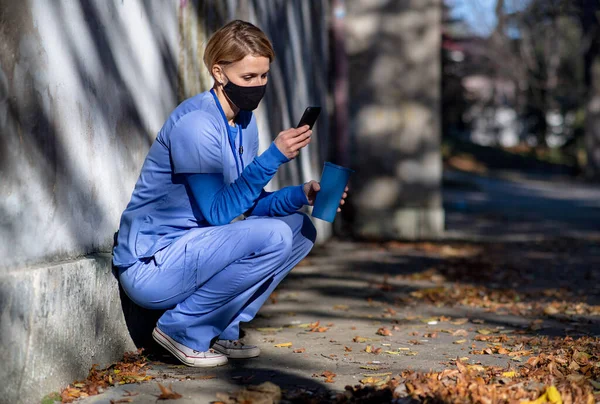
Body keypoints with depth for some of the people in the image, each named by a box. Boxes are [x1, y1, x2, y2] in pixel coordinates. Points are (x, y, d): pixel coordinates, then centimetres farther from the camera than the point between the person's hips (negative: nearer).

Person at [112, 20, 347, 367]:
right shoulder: (196, 123, -20)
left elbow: (250, 204, 11)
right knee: (273, 235, -25)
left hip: (189, 252, 9)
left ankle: (222, 332, 5)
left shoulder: (245, 122, 8)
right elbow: (218, 212, -23)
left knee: (300, 228, 6)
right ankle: (183, 329, -10)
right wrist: (274, 157, -27)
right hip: (150, 266, -9)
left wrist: (302, 195, -6)